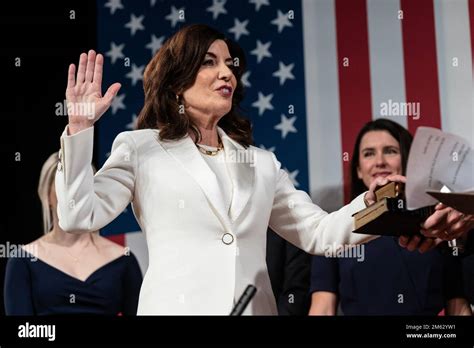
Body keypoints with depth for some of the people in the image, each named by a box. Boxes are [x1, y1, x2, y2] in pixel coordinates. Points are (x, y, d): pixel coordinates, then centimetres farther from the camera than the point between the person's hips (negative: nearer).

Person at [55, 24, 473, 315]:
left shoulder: (261, 162, 16)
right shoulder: (140, 147, 5)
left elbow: (318, 233, 11)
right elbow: (79, 216, -4)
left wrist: (374, 204, -6)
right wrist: (80, 128, -12)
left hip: (257, 308, 4)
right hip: (179, 307, -4)